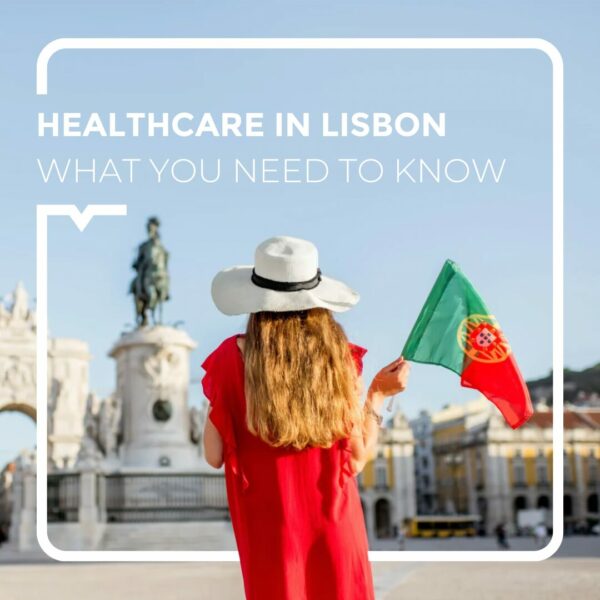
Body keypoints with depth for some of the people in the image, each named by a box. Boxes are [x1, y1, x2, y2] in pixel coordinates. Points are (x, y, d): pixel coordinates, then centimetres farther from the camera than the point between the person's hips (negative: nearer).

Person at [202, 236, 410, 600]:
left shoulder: (232, 358, -12)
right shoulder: (339, 357, -9)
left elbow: (214, 456, -5)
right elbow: (357, 457, -6)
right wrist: (379, 394, 7)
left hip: (269, 528, -1)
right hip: (334, 526, 1)